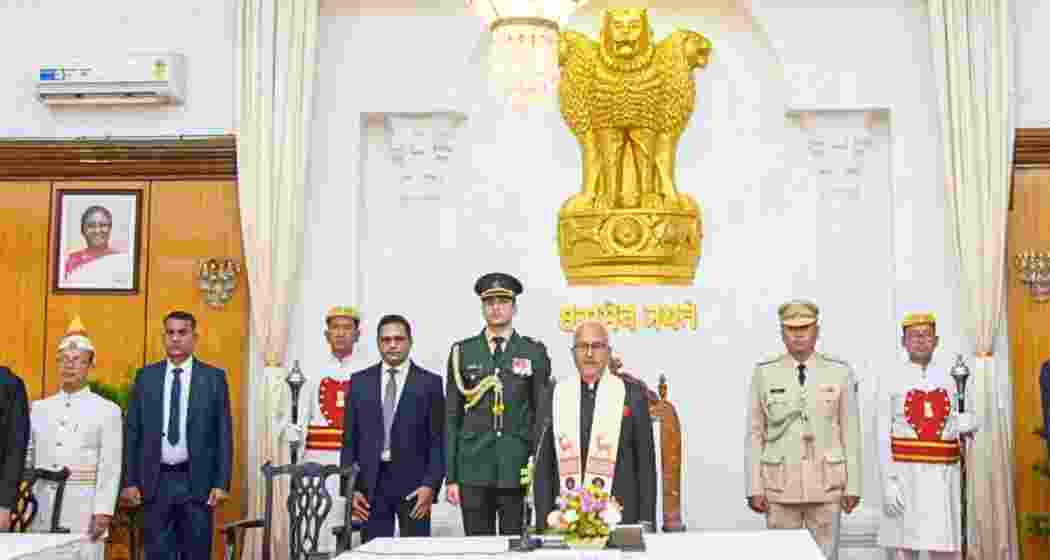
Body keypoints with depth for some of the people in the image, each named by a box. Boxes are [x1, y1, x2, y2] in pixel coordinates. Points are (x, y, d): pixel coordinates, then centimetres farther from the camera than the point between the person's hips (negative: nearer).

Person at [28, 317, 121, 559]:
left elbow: (110, 467, -5)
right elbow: (28, 460, 12)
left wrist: (103, 512, -13)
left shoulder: (108, 411, 0)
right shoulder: (39, 408, 13)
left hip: (84, 509, -4)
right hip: (42, 510, 4)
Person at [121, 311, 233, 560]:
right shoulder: (145, 376, 7)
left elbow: (223, 434, 1)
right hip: (155, 481, 1)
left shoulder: (214, 377, 2)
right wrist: (130, 481, 0)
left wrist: (221, 483, -5)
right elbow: (132, 432, 7)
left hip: (197, 481, -1)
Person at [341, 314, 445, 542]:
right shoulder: (360, 381, 9)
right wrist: (350, 488, 1)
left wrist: (431, 485, -9)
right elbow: (349, 439, 9)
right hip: (370, 484, 2)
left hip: (414, 484, -2)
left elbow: (438, 441, 1)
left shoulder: (429, 383, 3)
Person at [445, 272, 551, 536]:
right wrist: (451, 477, 2)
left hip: (519, 471, -1)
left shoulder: (534, 352, 5)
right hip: (474, 470, 1)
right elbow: (452, 417, 7)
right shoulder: (462, 352, 7)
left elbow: (542, 415, 5)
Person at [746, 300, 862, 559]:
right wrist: (754, 488, -5)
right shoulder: (764, 373, -1)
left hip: (825, 483, 0)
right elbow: (755, 433, 0)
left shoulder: (840, 372, -1)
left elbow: (850, 431, 1)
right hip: (780, 484, 0)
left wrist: (853, 486, -2)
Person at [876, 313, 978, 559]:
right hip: (905, 475, -2)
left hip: (943, 476, 3)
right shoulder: (891, 381, -1)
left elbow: (953, 426, 18)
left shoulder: (951, 378, 9)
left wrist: (966, 424, -5)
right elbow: (883, 437, -4)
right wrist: (888, 482, -12)